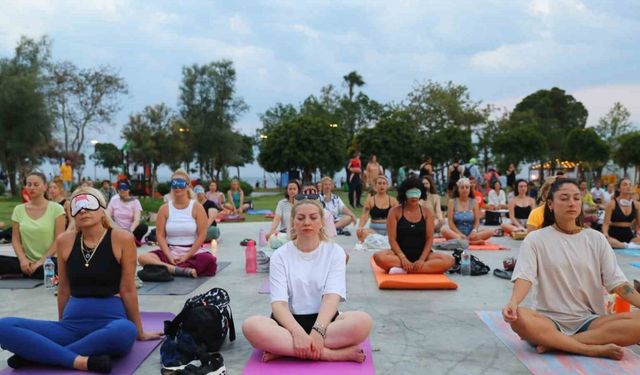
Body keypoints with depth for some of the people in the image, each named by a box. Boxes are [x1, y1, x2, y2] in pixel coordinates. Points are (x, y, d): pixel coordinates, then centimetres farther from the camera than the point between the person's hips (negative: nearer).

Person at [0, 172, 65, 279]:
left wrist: (41, 262, -14)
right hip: (28, 262, 2)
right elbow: (15, 239, 6)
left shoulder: (56, 208, -2)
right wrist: (22, 259, -12)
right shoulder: (18, 210, 9)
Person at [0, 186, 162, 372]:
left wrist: (139, 332, 6)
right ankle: (79, 361, -29)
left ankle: (37, 352, -23)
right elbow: (64, 289, 17)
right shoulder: (64, 241, 5)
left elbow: (127, 290, 0)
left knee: (126, 331, -40)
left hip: (110, 320, -3)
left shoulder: (122, 239, -5)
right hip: (73, 322, 3)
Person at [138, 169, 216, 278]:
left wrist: (187, 256, -13)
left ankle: (167, 268, -25)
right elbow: (160, 235, 1)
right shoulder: (164, 208, 5)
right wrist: (169, 256, -13)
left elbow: (202, 235, -6)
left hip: (193, 252, -2)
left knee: (209, 260, -35)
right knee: (143, 258, -25)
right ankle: (184, 270, -32)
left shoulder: (197, 207, -1)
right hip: (170, 252, 2)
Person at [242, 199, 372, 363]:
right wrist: (298, 333, -30)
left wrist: (318, 331, -30)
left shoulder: (334, 251, 2)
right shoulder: (280, 255, 2)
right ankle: (334, 354, -31)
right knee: (251, 326, -33)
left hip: (324, 320, 0)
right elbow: (278, 303, -10)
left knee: (363, 321, -31)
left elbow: (332, 296, -11)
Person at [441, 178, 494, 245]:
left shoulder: (474, 202, 8)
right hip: (456, 233, -2)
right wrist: (460, 234, -19)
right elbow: (450, 222, -4)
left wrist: (474, 231, -19)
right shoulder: (452, 202, 2)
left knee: (490, 232, -22)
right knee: (444, 230, -34)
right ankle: (471, 242, -38)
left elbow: (477, 221, 3)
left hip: (470, 233, 2)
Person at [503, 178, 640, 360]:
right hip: (550, 321, -3)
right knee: (519, 318, -35)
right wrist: (513, 302, -32)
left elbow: (617, 282, 4)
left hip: (589, 321, 3)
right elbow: (524, 277, -11)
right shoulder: (536, 239, 1)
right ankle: (593, 349, -24)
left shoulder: (596, 238, 9)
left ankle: (555, 343, -22)